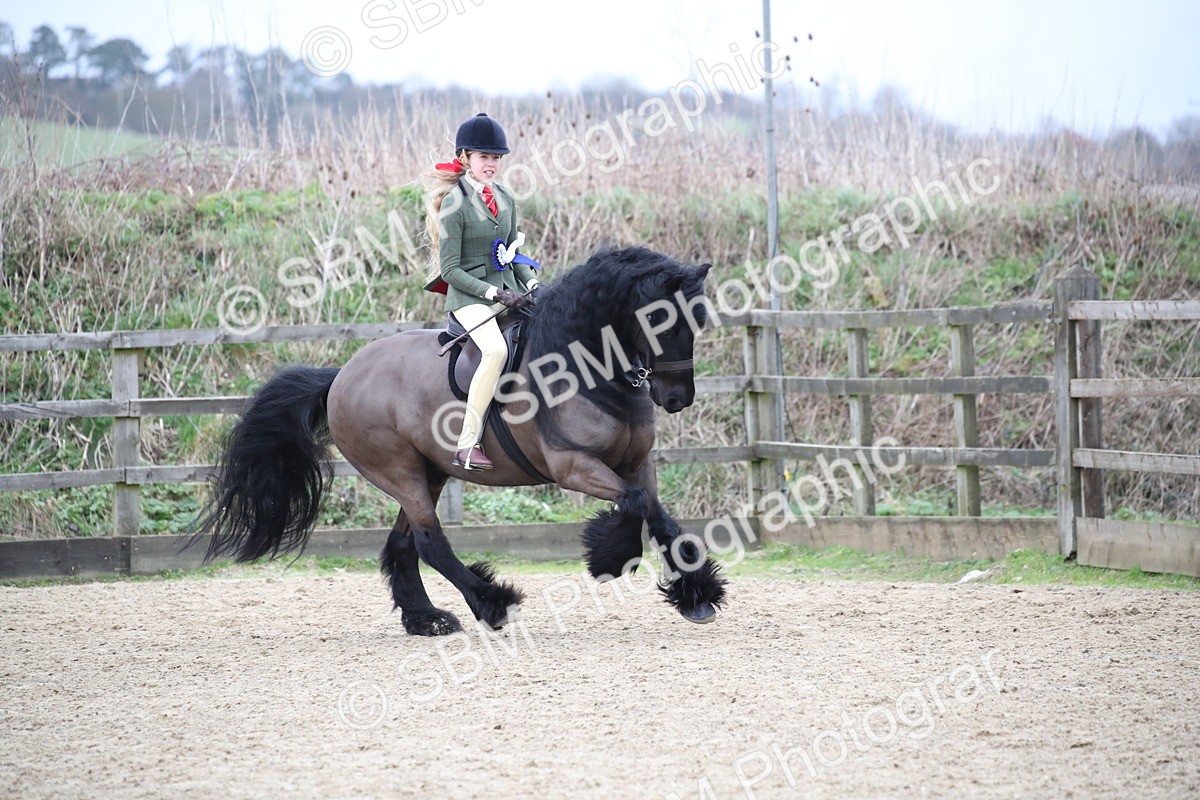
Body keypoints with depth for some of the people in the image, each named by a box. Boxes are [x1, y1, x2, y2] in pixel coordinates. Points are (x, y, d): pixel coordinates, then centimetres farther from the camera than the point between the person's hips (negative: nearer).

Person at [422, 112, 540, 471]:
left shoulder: (505, 199, 13)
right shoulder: (455, 204, -8)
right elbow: (450, 269, -11)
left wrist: (533, 285, 0)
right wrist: (497, 294, -18)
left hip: (509, 289, 8)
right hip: (470, 296, -8)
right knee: (496, 350, -33)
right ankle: (467, 444, -31)